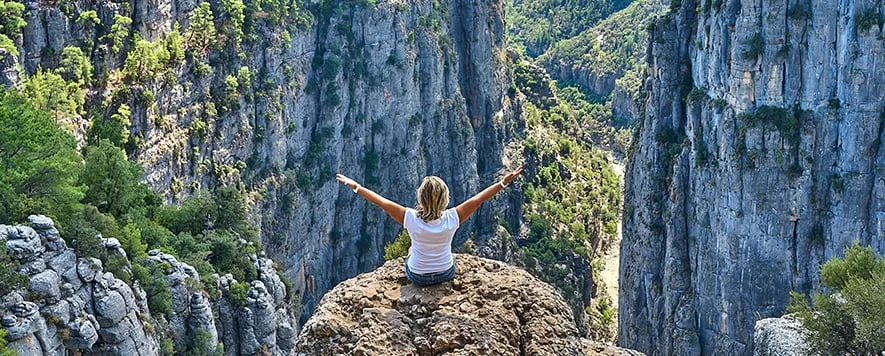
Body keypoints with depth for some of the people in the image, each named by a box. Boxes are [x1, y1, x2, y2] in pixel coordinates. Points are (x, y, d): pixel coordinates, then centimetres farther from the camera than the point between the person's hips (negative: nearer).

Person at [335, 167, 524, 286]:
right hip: (446, 274, 1)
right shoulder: (451, 218, -27)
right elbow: (479, 198, -20)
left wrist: (356, 187, -11)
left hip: (418, 277, -1)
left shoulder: (411, 218, -29)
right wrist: (504, 182, -12)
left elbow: (381, 201, -21)